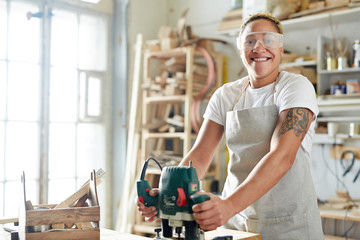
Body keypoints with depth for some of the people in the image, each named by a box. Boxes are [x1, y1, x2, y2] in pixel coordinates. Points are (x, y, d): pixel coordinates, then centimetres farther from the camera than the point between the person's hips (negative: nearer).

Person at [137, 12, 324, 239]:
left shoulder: (296, 86, -9)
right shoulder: (225, 95, 4)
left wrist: (230, 205, -36)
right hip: (236, 219, 4)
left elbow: (282, 156, -23)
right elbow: (200, 155, -2)